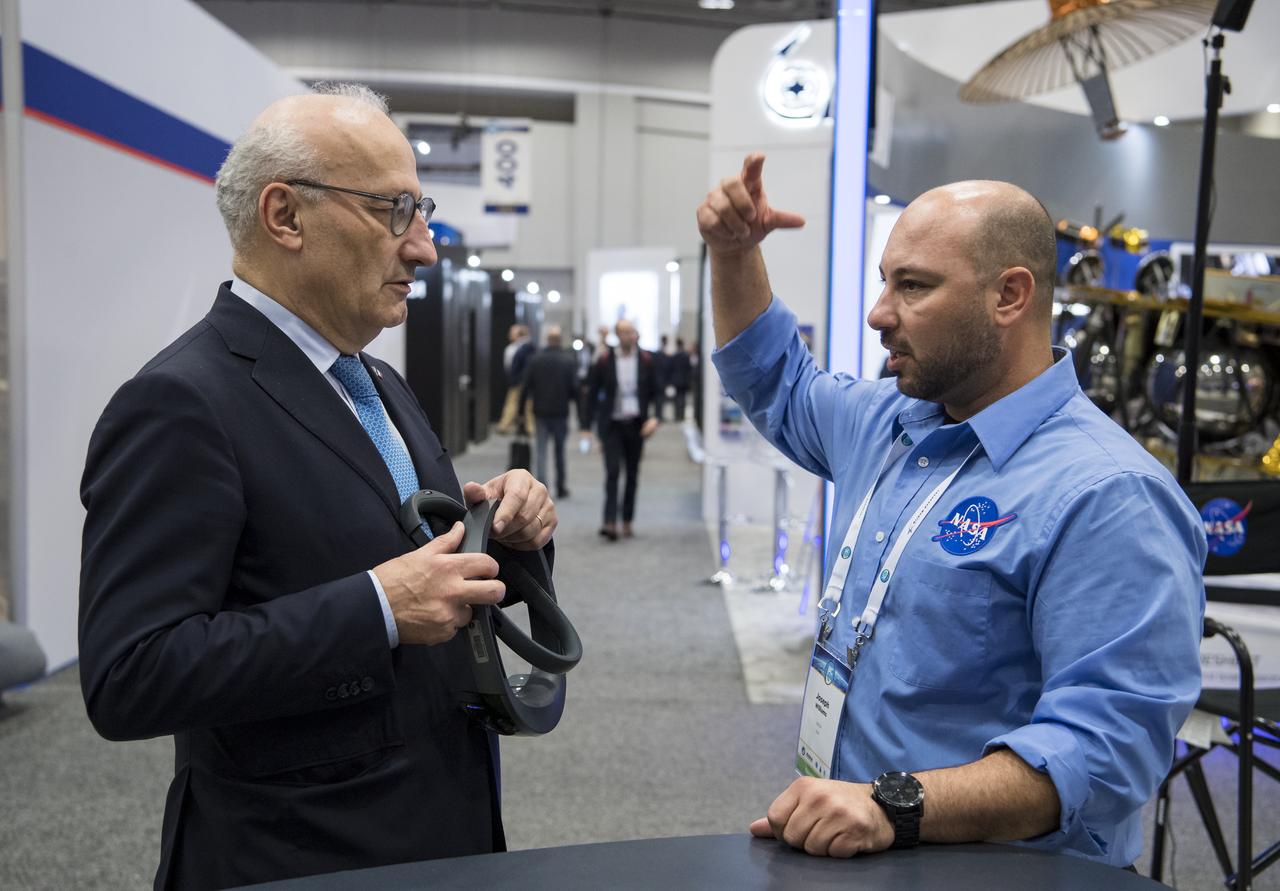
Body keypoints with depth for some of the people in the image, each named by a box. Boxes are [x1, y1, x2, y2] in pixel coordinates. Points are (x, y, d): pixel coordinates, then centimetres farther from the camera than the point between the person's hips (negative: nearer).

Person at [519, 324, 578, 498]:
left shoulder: (535, 360, -2)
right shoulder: (569, 361, -5)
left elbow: (526, 387, -2)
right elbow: (574, 387, -6)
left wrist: (522, 409, 5)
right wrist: (573, 398, 15)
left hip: (540, 412, 0)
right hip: (561, 412, 0)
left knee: (540, 450, 3)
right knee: (560, 450, 11)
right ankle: (561, 487, 16)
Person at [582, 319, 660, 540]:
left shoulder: (646, 360, 1)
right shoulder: (605, 360, -3)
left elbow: (655, 392, 7)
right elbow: (592, 393, 1)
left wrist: (654, 418, -9)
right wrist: (586, 424, -4)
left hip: (636, 425, 2)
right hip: (612, 424, -2)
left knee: (632, 474, 8)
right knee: (612, 471, -13)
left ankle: (627, 522, 18)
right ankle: (610, 521, -16)